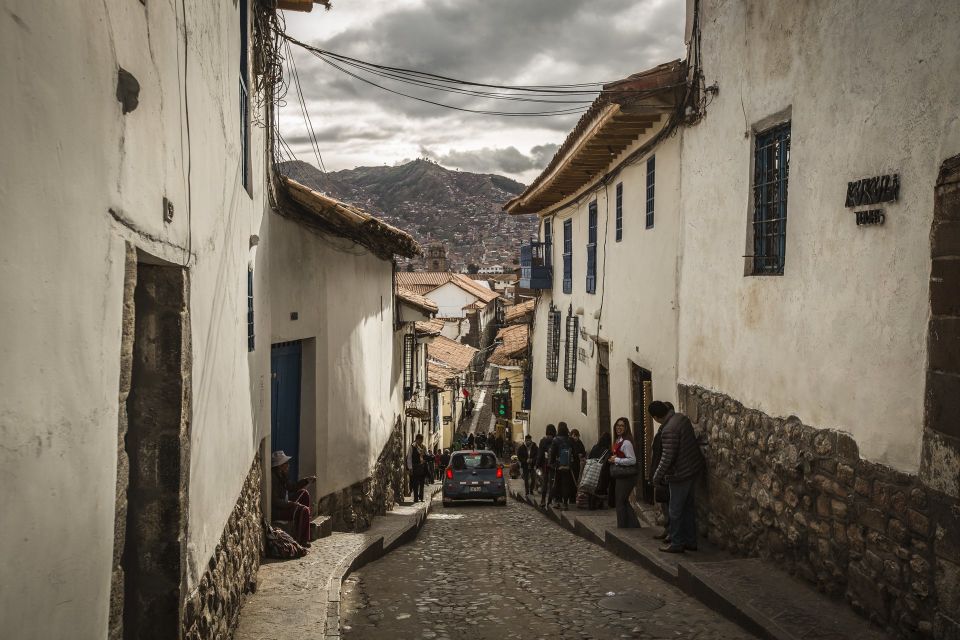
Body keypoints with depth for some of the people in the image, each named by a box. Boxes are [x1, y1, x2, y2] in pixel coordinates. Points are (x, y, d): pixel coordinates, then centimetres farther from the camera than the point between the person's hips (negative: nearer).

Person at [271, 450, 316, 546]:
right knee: (303, 510, -22)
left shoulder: (282, 475, 6)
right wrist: (291, 503, -24)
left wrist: (307, 480, 12)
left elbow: (291, 487, 21)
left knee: (304, 493, 12)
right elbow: (274, 501, -27)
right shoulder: (272, 478, -24)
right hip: (274, 511, -11)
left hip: (283, 505, 11)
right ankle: (301, 541, -15)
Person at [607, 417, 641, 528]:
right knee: (624, 502, 15)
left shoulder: (626, 442, -18)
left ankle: (622, 527, 11)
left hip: (626, 476, -10)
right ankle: (634, 525, 22)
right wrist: (612, 459, 4)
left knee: (620, 502, 0)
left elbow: (632, 460, -23)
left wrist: (616, 460, -19)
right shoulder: (618, 440, 11)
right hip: (620, 476, 10)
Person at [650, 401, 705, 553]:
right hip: (693, 469, 9)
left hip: (680, 474, -9)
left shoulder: (669, 430, -26)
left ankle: (676, 544, 12)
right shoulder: (682, 417, 1)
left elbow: (667, 458, -24)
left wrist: (657, 477, -12)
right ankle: (690, 542, 26)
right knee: (690, 506, 17)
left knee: (676, 510, 3)